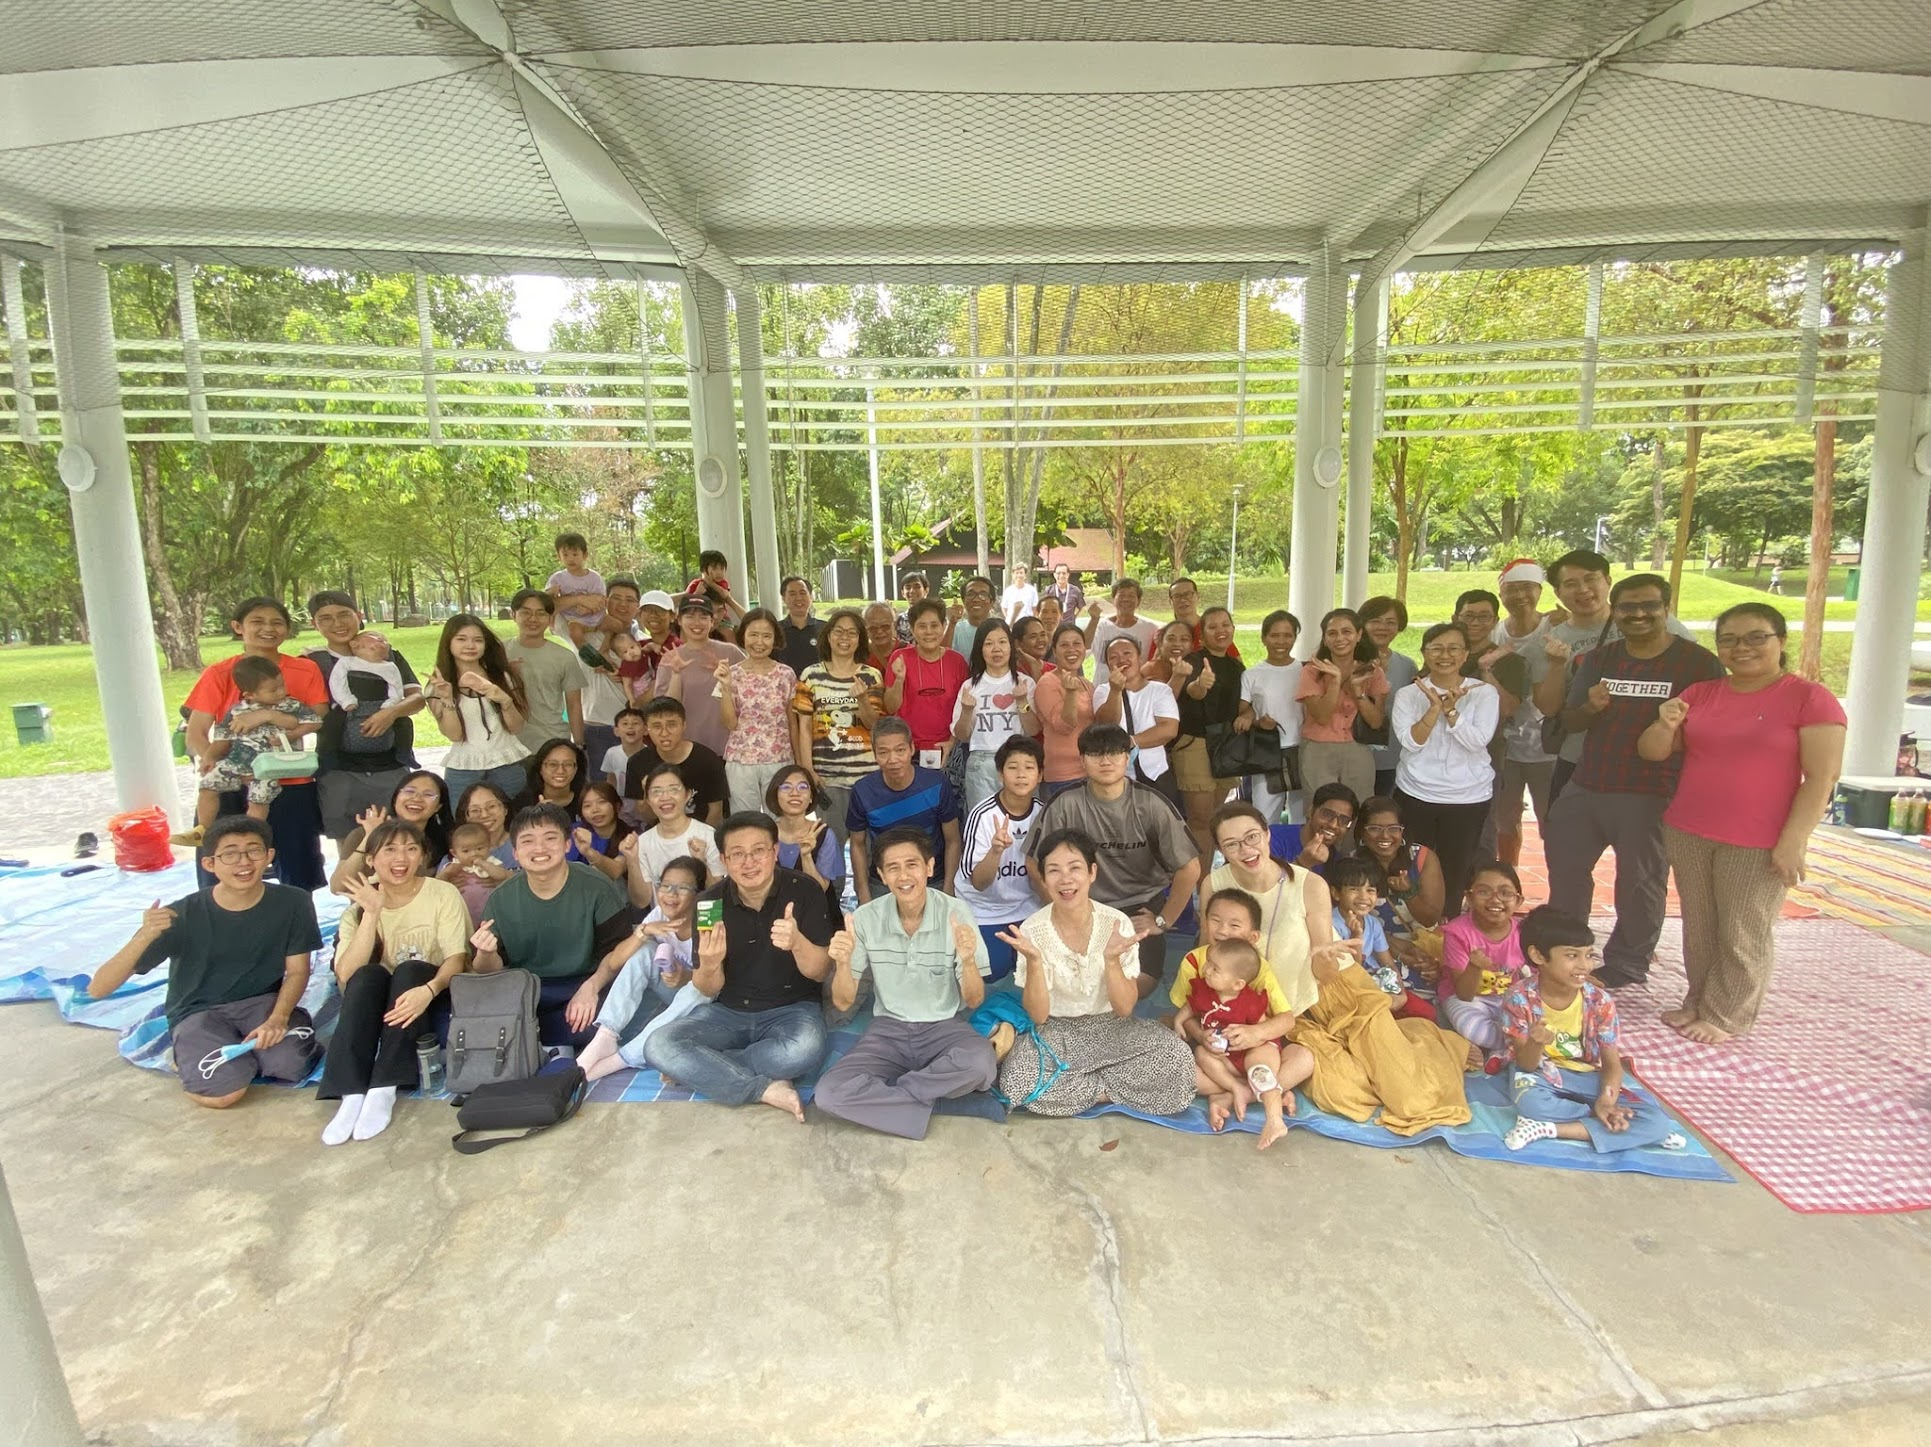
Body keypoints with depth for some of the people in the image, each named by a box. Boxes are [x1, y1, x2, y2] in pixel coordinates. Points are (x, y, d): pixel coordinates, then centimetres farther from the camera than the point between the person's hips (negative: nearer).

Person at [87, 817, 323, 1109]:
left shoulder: (292, 903, -12)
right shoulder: (182, 915, -18)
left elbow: (297, 970, -3)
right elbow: (97, 989, -18)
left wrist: (278, 1017, -22)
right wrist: (144, 936, -36)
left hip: (263, 1001, 1)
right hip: (199, 1011, -1)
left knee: (292, 1063, -28)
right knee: (224, 1090, -27)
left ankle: (243, 1050, 7)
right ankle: (189, 1056, 7)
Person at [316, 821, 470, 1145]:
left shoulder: (443, 894, -6)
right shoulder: (359, 906, 2)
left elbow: (457, 959, -15)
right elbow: (346, 975, -13)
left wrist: (429, 989, -36)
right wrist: (372, 914, -21)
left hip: (432, 999, -2)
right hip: (373, 1007, 2)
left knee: (410, 970, -31)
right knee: (368, 974, -28)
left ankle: (384, 1090, -31)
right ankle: (352, 1094, -33)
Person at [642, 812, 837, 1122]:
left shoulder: (804, 891, -12)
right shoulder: (709, 903, -7)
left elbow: (821, 972, -13)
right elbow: (708, 991, -3)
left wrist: (797, 943, -35)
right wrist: (708, 966, -28)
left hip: (791, 1008, -2)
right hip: (727, 1011, 2)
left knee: (805, 1050, -35)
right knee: (658, 1047, -22)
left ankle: (700, 1069, -12)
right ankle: (769, 1089, -21)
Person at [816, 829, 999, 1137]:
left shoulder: (956, 913, -12)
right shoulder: (866, 918, -8)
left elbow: (974, 1002, -9)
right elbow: (843, 1003, -5)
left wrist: (968, 960, -30)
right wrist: (842, 963, -26)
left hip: (944, 1027, 0)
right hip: (888, 1029, 1)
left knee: (981, 1063, -34)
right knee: (828, 1093, -24)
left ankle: (884, 1092, -12)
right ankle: (933, 1090, -12)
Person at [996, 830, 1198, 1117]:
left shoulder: (1117, 923, -13)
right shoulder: (1033, 930, -14)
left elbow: (1125, 1009, -12)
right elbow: (1037, 1016, -14)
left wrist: (1112, 959, -29)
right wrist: (1033, 960, -30)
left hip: (1111, 1026, 1)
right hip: (1056, 1031, -1)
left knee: (1178, 1058, -26)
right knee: (1016, 1082, -32)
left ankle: (1069, 1085, -11)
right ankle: (1116, 1089, -11)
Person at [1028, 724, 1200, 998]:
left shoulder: (1152, 804, -16)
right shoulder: (1064, 805, -16)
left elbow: (1189, 868, -10)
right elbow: (1035, 864, -6)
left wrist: (1163, 922, -7)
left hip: (1142, 905, 0)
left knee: (1139, 984, -18)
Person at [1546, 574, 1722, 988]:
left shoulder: (1697, 662, -6)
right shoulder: (1599, 659, 9)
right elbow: (1570, 722, 9)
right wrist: (1589, 707, -11)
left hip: (1651, 796, -5)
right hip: (1585, 787, 5)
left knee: (1640, 883, 9)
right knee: (1565, 868, 13)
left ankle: (1626, 966, 25)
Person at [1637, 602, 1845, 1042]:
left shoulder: (1809, 698, -5)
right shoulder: (1699, 694, 7)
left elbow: (1822, 776, -9)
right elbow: (1651, 753, 7)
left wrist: (1793, 841, -15)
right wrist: (1666, 725, -14)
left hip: (1758, 844, -4)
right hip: (1687, 834, 4)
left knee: (1743, 935, 7)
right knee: (1698, 927, 13)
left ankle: (1725, 1017, 20)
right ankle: (1698, 1002, 27)